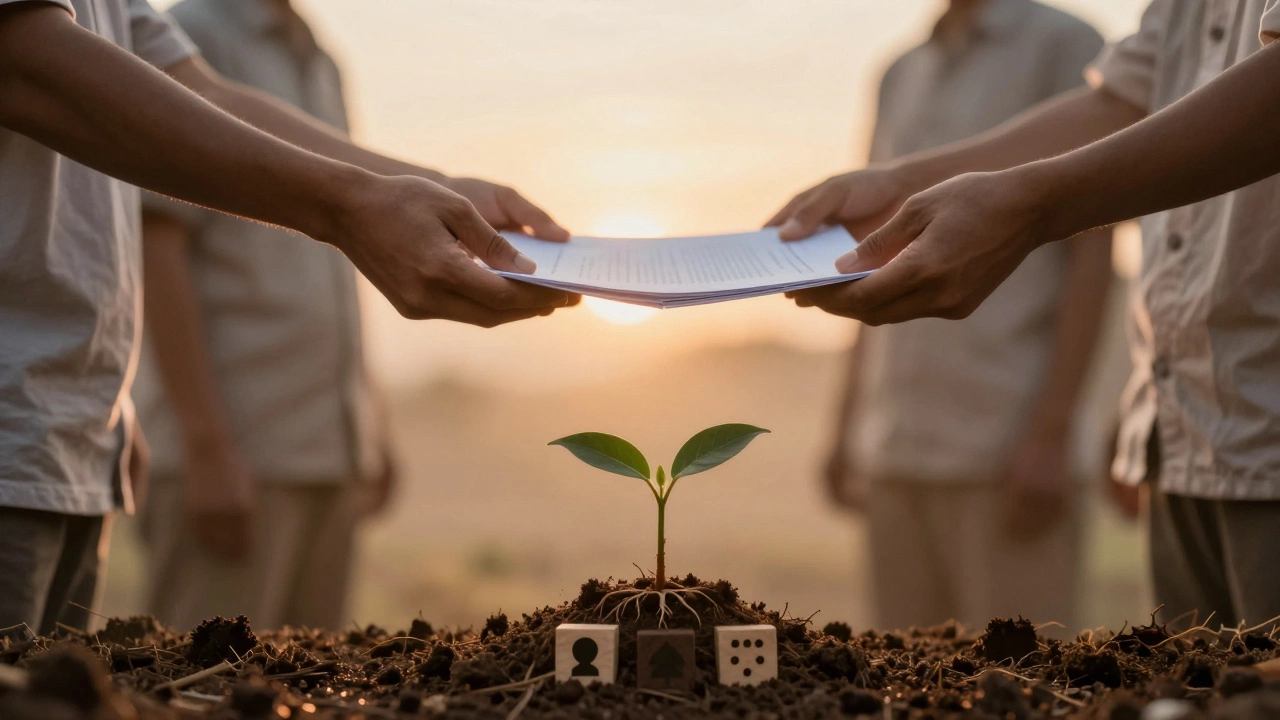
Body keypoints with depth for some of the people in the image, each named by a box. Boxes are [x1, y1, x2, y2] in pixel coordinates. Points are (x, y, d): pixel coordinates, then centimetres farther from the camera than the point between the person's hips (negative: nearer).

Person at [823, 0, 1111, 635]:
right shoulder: (900, 76, 19)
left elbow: (1091, 252, -6)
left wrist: (1051, 433, -14)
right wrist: (847, 424, 16)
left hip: (1010, 449, -6)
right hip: (896, 447, 6)